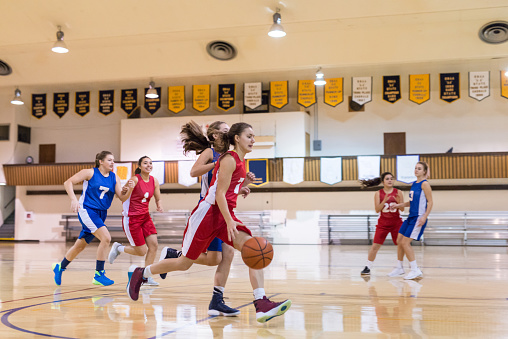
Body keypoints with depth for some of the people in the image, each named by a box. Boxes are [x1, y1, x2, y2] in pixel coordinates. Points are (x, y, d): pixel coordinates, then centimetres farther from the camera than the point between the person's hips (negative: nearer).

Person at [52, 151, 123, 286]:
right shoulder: (90, 173, -6)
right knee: (106, 238, -22)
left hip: (101, 214, 6)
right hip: (87, 210, -6)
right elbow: (68, 182, -6)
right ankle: (99, 274, -13)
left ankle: (60, 267, 38)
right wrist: (73, 199, -19)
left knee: (80, 245, 15)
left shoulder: (114, 178, 7)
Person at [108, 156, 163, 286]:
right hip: (131, 218, -6)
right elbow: (122, 199, -15)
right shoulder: (135, 180, -15)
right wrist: (129, 188, -34)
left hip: (145, 217, 6)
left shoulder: (154, 181, 2)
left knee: (154, 245, -8)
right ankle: (118, 248, 22)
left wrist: (159, 206, -11)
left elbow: (158, 199, 11)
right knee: (142, 251, -4)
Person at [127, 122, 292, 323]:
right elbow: (219, 194, -19)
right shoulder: (229, 159, -12)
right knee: (185, 263, 3)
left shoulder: (240, 161, 15)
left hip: (226, 215, 8)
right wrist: (230, 222, -26)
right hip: (208, 213, -8)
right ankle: (141, 273, 27)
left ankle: (262, 306, -23)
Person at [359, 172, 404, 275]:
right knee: (375, 246, -4)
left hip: (396, 222, 0)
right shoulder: (378, 193, -1)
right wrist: (384, 201, -23)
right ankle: (368, 267, 5)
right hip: (383, 223, 0)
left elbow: (402, 209, -2)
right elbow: (377, 210, -8)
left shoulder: (398, 192, -1)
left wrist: (399, 202, -21)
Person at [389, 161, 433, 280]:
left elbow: (430, 202, -13)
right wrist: (399, 205, 12)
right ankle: (399, 268, 24)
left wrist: (425, 216, -22)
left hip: (419, 218, -9)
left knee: (405, 242, -11)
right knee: (399, 241, 10)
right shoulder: (414, 184, 15)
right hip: (411, 216, 9)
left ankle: (415, 270, -2)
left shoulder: (425, 184, -9)